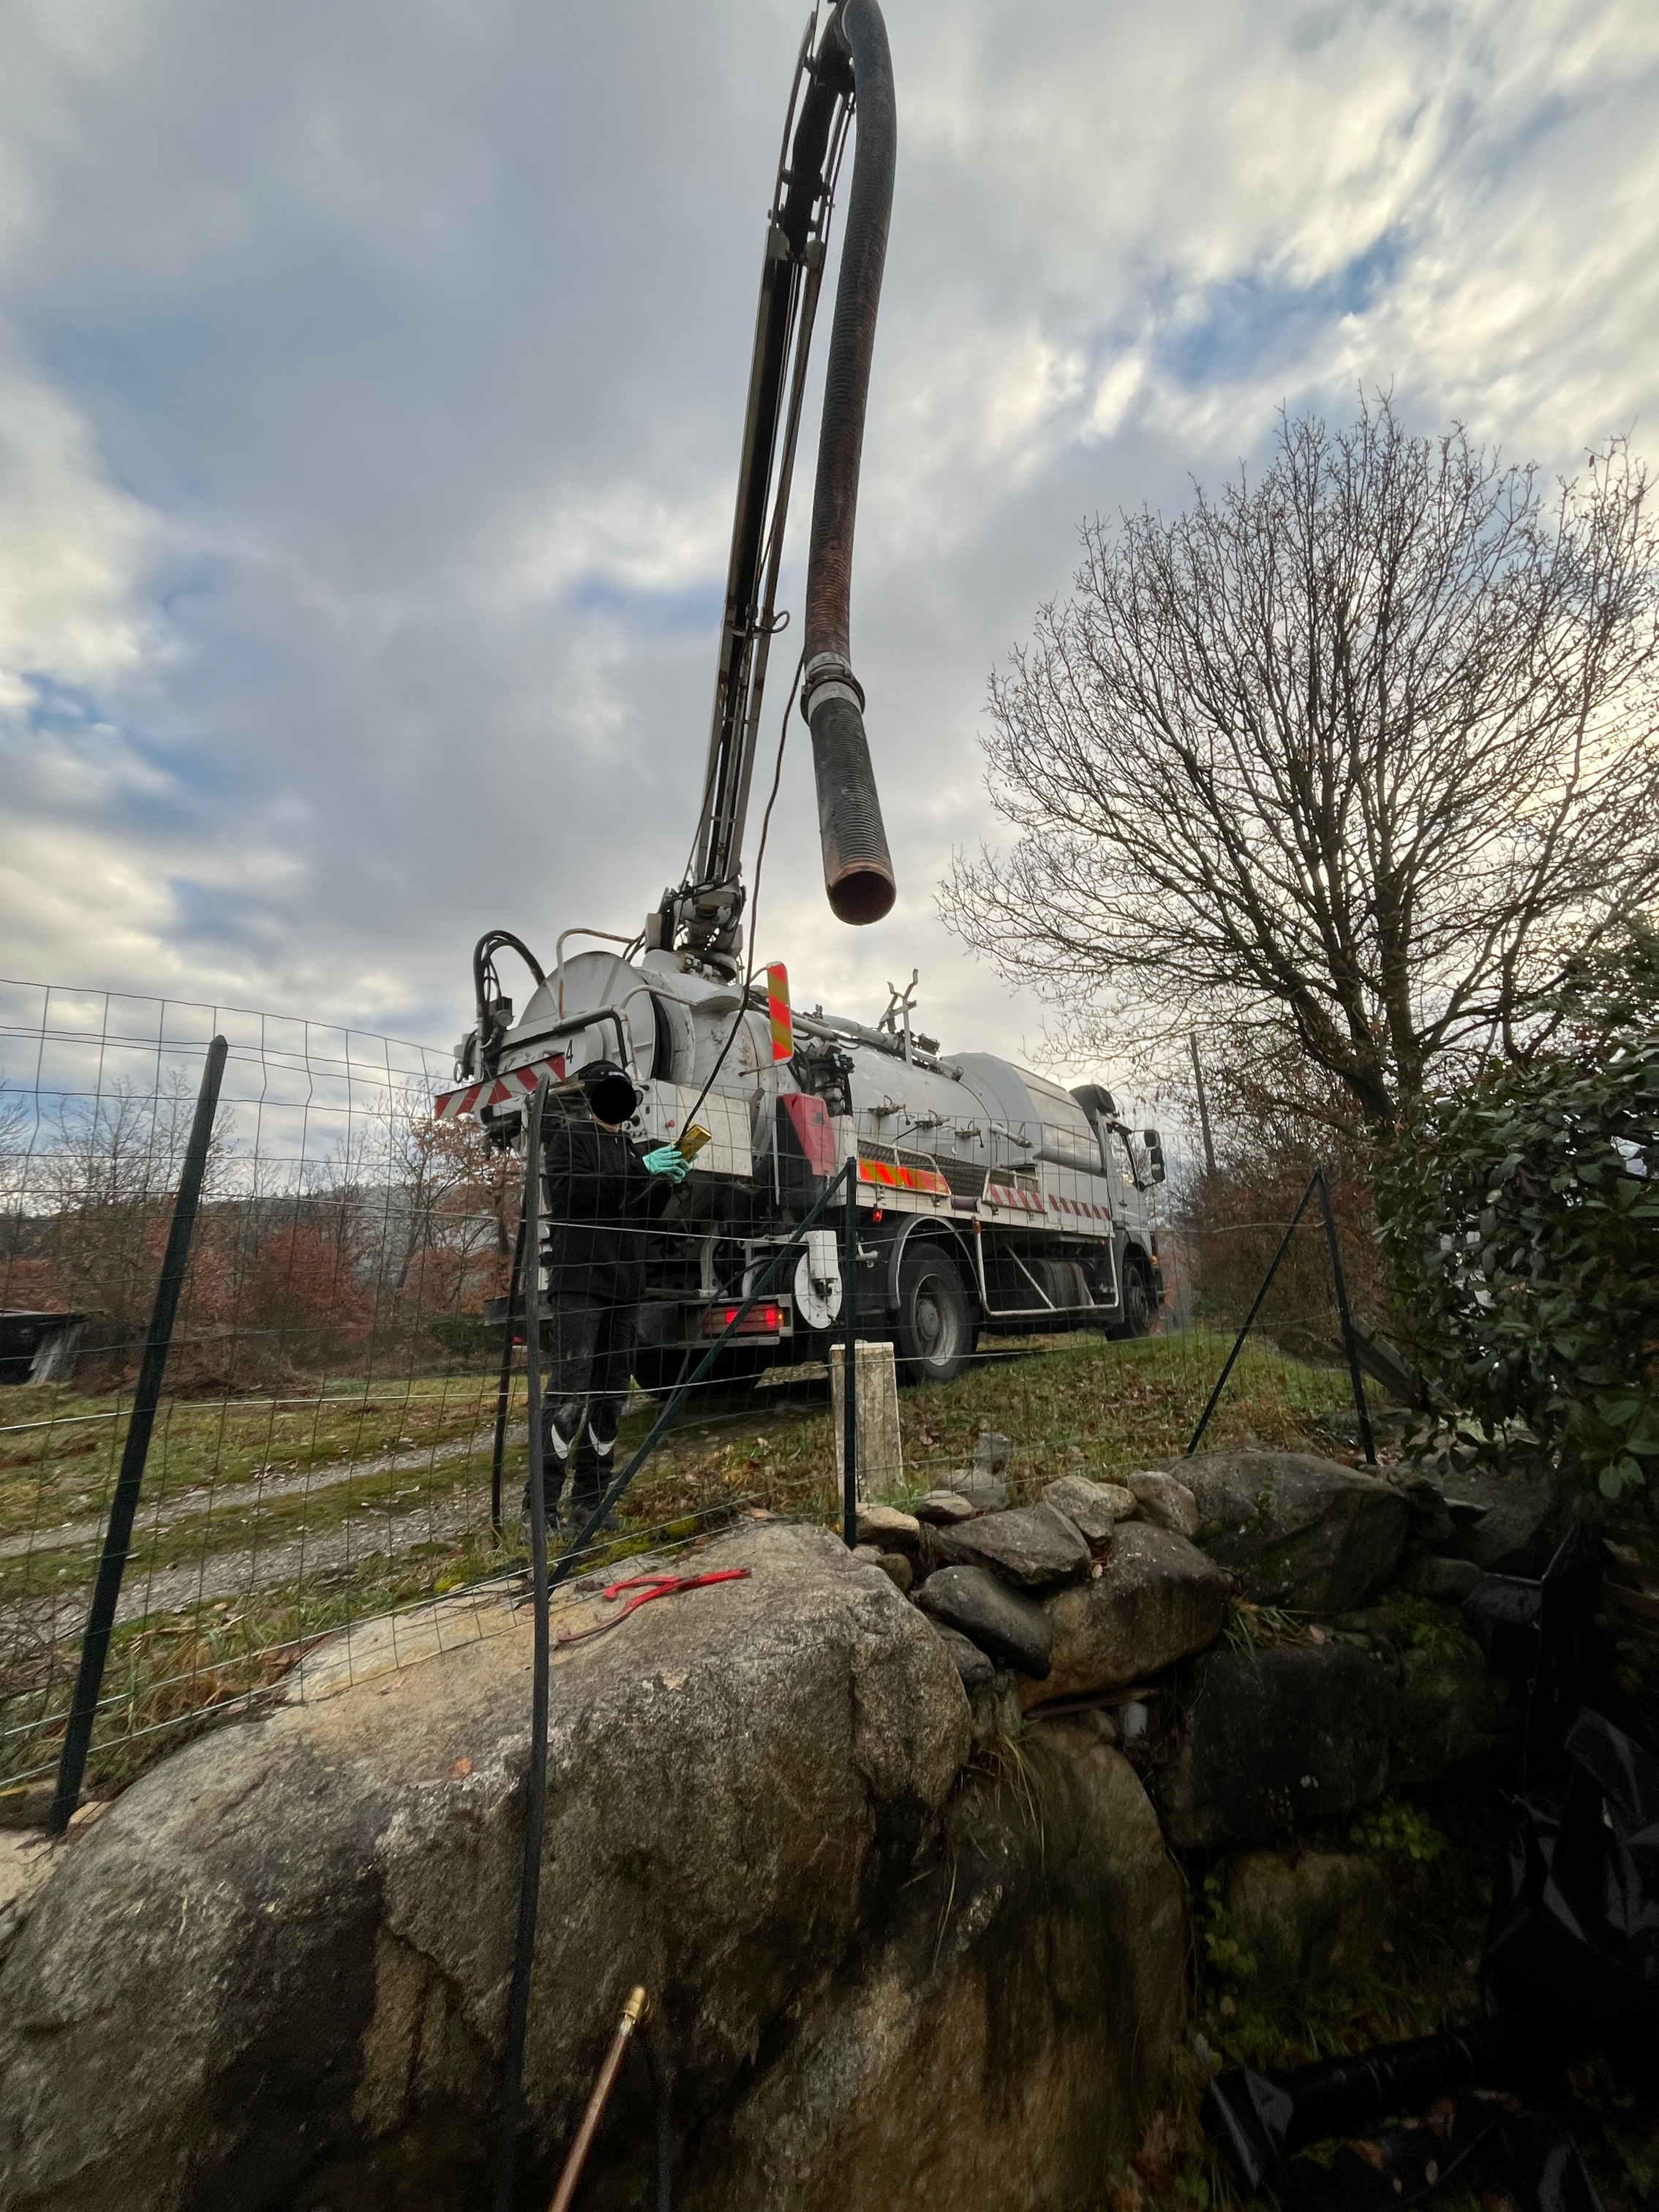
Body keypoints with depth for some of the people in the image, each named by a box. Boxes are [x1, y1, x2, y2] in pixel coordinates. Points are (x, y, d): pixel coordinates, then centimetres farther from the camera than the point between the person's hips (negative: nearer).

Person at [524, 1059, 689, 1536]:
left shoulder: (633, 1149, 21)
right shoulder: (569, 1137, 2)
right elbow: (565, 1195, -16)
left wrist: (665, 1184, -2)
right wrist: (640, 1171, -19)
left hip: (624, 1286, 7)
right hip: (579, 1281, -7)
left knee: (612, 1395, 9)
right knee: (568, 1393, -9)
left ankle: (590, 1496, 20)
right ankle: (541, 1505, 1)